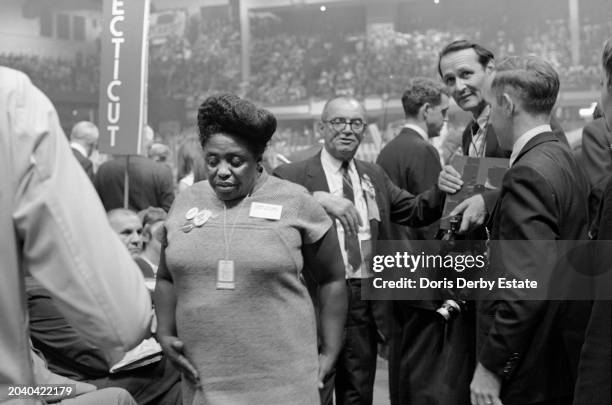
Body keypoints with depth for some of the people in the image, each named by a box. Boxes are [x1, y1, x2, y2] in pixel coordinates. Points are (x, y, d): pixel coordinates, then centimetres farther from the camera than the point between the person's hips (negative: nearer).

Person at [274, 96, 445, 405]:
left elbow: (415, 212, 11)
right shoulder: (292, 176, -6)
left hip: (367, 302, 5)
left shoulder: (374, 176, 13)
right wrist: (317, 199, -34)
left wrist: (442, 190, -6)